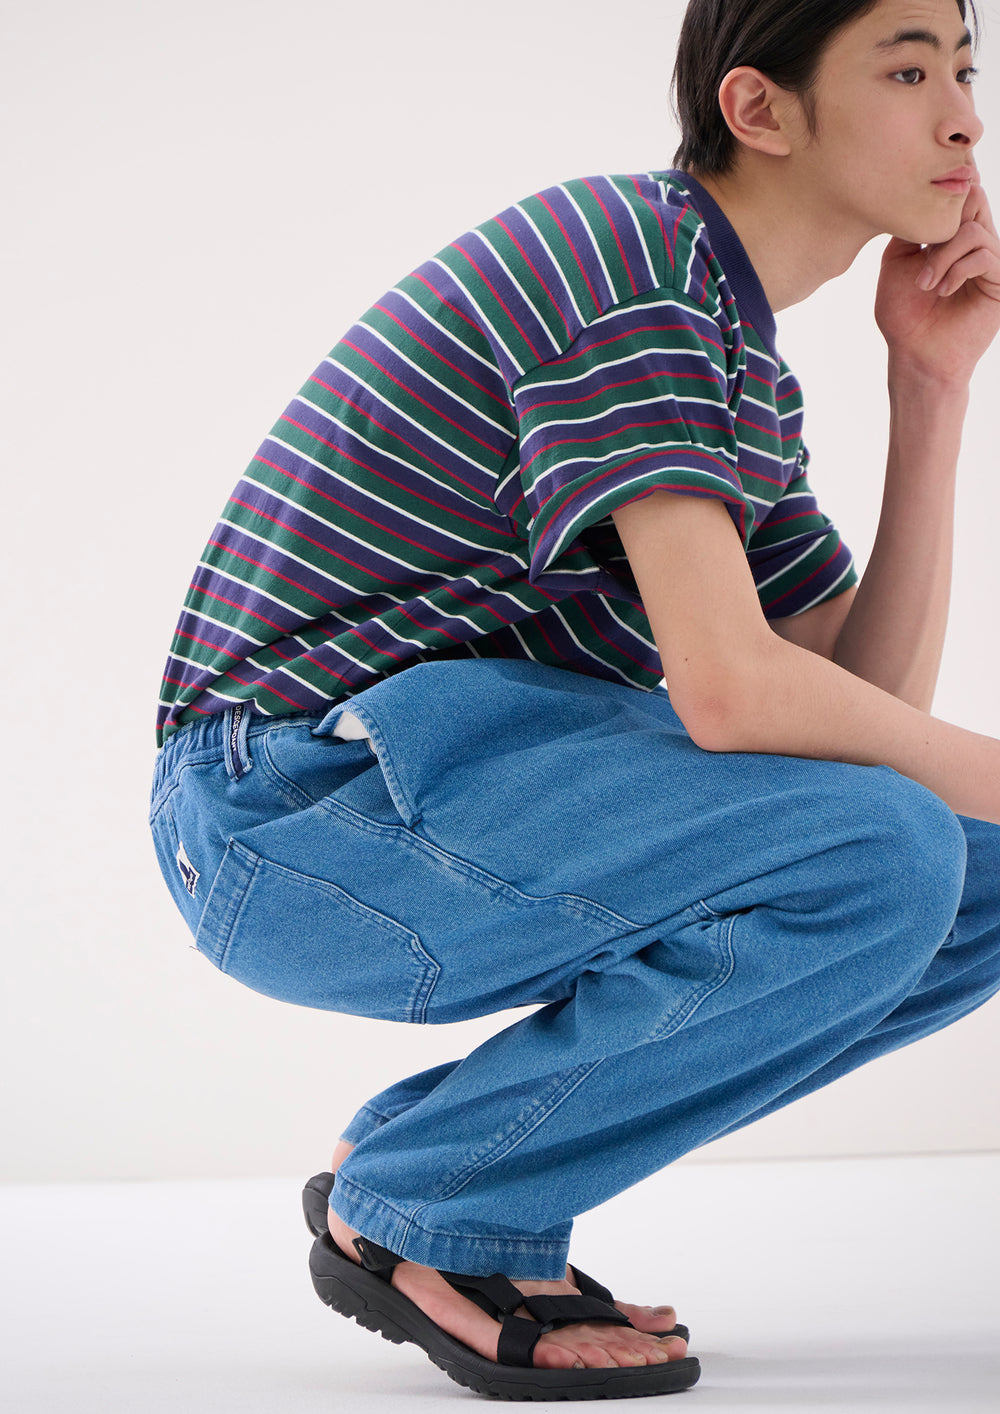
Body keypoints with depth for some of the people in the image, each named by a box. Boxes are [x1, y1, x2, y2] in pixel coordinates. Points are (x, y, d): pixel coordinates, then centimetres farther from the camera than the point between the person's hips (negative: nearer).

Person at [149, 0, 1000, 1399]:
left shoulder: (752, 379, 15)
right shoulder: (631, 254, -16)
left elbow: (871, 698, 10)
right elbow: (727, 690, -25)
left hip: (469, 776, 10)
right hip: (301, 800, -10)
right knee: (879, 861, -26)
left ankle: (423, 1159, 7)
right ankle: (417, 1204, -7)